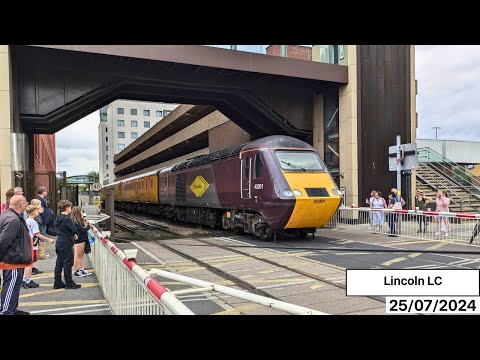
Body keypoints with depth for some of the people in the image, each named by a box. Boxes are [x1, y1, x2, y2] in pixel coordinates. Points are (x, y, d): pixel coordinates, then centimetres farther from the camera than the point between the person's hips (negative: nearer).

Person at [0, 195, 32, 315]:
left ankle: (12, 310, 31)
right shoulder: (13, 220, -23)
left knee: (12, 286, 20)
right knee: (11, 287, -1)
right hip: (13, 260, -11)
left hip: (12, 259, 11)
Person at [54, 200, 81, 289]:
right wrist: (75, 234, 4)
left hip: (59, 243, 9)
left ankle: (57, 283, 19)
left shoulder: (58, 218, 9)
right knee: (68, 263, -1)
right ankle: (69, 283, 6)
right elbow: (75, 230, -19)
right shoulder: (67, 219, -19)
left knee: (59, 263, 13)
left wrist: (73, 234, 9)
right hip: (66, 244, -9)